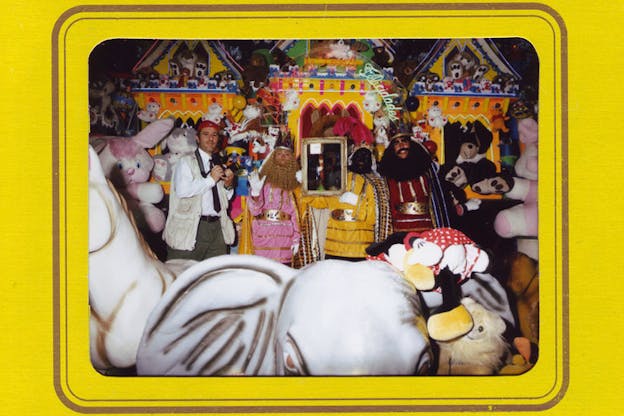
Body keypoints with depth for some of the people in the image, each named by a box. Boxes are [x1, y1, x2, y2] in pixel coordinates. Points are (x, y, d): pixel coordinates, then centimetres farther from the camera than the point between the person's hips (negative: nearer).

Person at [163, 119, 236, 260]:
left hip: (216, 226, 6)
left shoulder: (220, 166, 18)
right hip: (191, 227, -6)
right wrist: (211, 179, -13)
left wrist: (228, 185, 2)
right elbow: (182, 190, -18)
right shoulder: (187, 162, 0)